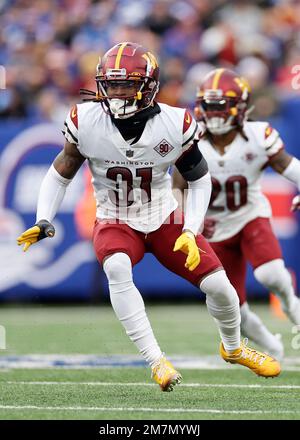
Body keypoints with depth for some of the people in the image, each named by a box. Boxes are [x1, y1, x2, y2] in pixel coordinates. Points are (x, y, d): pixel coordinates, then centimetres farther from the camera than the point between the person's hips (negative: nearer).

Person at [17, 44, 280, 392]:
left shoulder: (175, 125, -17)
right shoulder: (85, 122, -18)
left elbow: (199, 180, -2)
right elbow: (60, 174, -2)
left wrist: (190, 233, -13)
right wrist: (43, 222, -14)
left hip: (164, 219, 1)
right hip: (115, 223, -1)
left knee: (217, 284, -7)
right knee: (117, 269, -35)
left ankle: (233, 348, 27)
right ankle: (156, 362, -30)